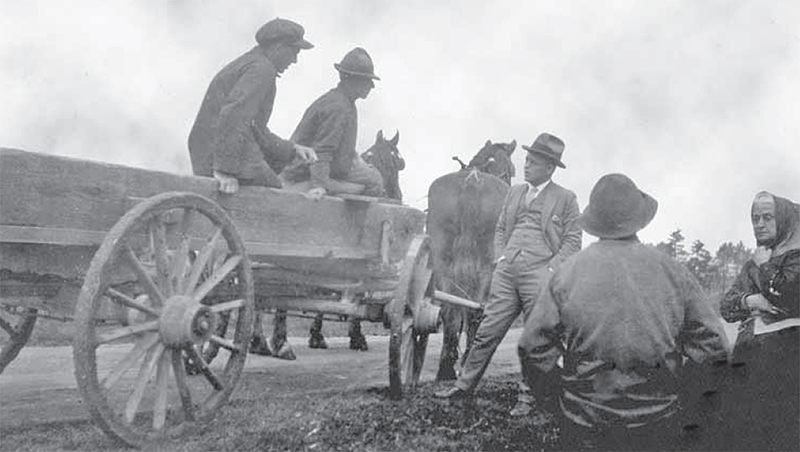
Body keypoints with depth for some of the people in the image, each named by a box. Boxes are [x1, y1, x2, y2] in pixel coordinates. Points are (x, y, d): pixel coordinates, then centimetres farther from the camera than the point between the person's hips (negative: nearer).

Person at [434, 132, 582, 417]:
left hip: (540, 276, -4)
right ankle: (464, 385, 12)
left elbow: (572, 241, 1)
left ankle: (527, 397, 14)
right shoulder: (514, 192, 17)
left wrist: (550, 268, -9)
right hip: (506, 272, 4)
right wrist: (501, 257, 7)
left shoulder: (566, 199, 3)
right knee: (487, 332, 3)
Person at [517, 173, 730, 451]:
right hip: (657, 426, 1)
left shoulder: (568, 274, -6)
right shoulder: (672, 272, -3)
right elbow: (713, 347, 0)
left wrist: (553, 393, 11)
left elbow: (533, 348, -4)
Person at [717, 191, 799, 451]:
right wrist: (749, 301, -6)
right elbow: (725, 307, 14)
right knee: (740, 427, 4)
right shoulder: (752, 264, 20)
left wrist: (764, 266, -3)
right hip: (749, 356, 6)